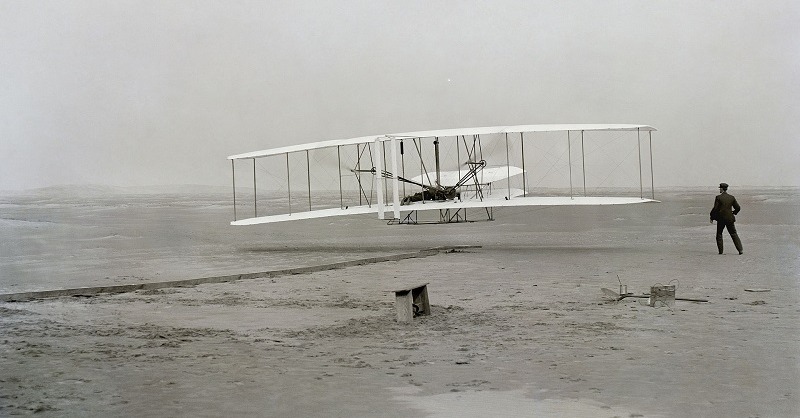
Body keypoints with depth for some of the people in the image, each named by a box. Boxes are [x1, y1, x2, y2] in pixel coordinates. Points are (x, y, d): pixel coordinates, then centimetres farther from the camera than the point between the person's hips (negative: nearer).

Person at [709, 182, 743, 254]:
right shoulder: (732, 197, 2)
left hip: (721, 219, -3)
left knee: (719, 234, 13)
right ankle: (740, 249, -1)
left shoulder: (718, 197, -9)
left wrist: (712, 217, -1)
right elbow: (738, 208, 5)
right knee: (734, 234, 8)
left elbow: (715, 209, -12)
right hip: (730, 219, 3)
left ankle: (720, 250, 9)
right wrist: (733, 213, 24)